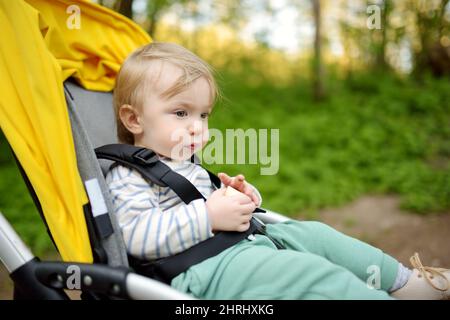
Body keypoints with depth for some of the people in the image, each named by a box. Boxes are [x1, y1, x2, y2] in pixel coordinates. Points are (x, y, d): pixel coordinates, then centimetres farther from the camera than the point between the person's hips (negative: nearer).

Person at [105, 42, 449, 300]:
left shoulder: (189, 168, 24)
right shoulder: (128, 177, -7)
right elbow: (137, 236, -23)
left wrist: (243, 197, 7)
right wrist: (208, 215, -26)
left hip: (242, 242, 10)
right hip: (208, 268, -10)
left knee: (311, 234, 6)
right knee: (311, 273, -24)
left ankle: (414, 283, 15)